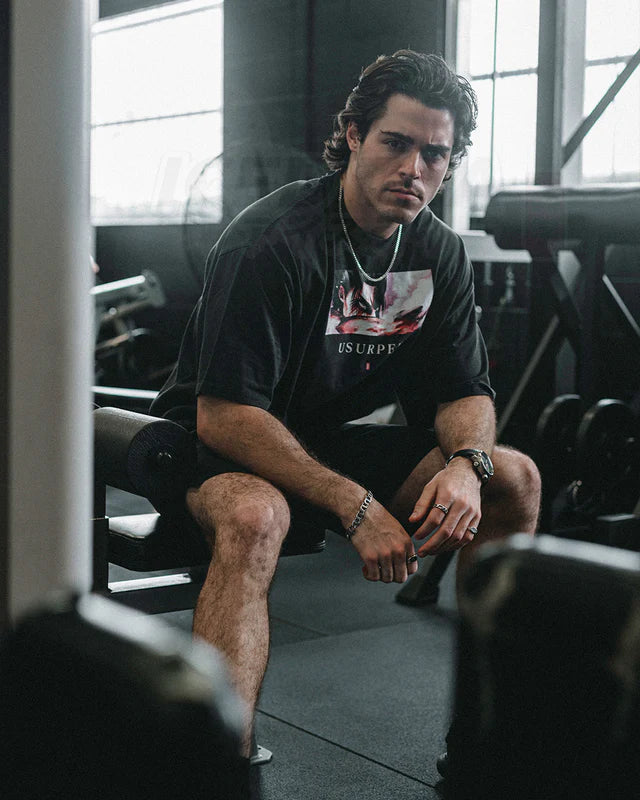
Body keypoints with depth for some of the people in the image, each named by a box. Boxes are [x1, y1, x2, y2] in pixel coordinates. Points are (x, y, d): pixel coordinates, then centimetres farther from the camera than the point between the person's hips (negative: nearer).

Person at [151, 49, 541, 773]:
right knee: (253, 519, -40)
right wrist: (356, 507, -31)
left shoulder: (440, 253, -1)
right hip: (223, 446, -6)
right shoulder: (274, 240, -23)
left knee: (514, 479, -8)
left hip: (335, 441, 7)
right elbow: (223, 413, -27)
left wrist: (466, 463, -21)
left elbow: (466, 392, 4)